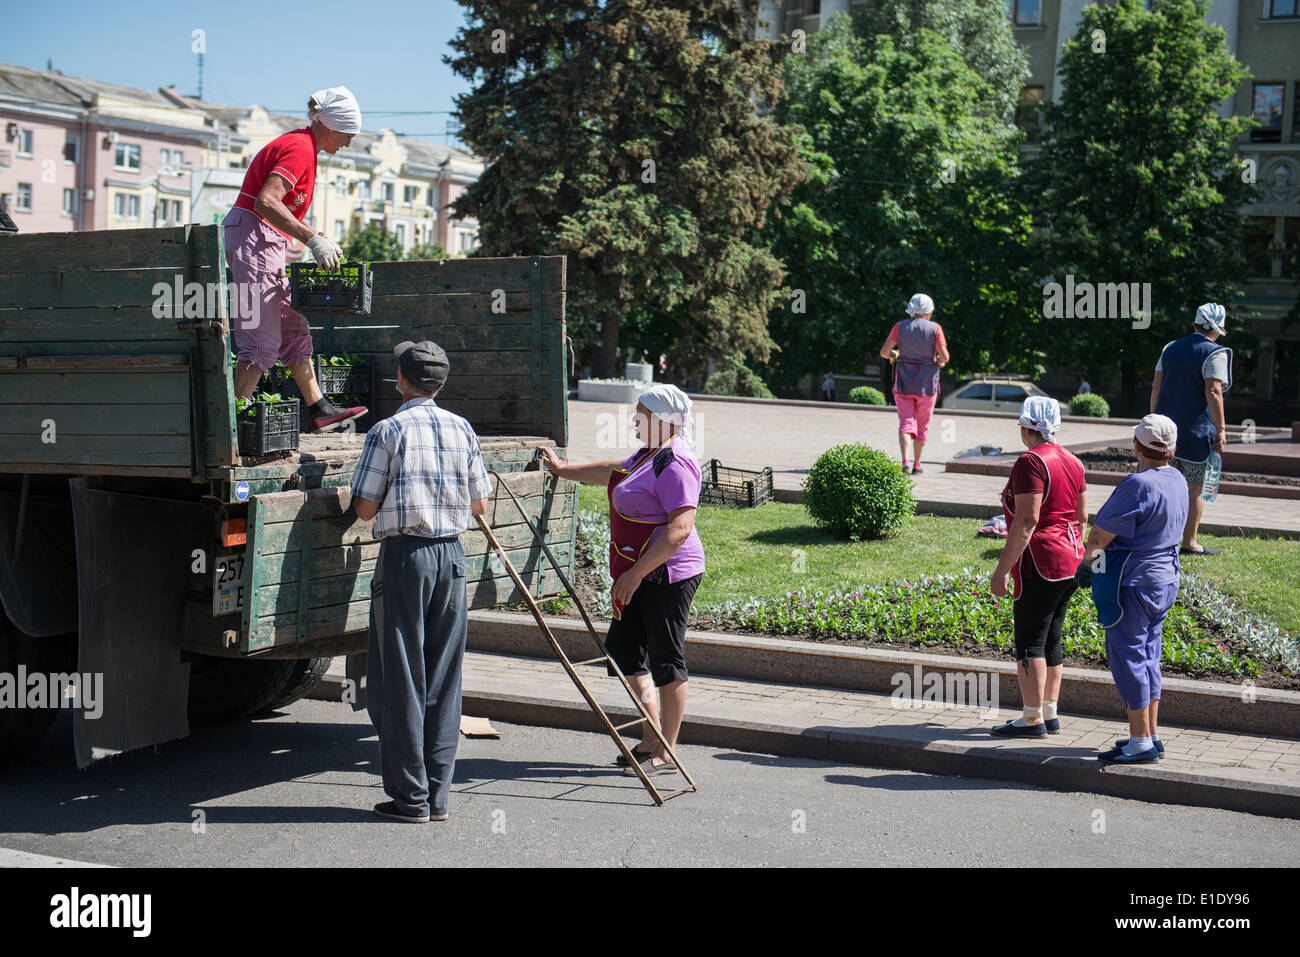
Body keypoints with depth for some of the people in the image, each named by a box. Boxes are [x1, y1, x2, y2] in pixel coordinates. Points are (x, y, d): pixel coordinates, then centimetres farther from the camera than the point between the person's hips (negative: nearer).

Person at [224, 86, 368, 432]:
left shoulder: (301, 145, 19)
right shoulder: (300, 148, -13)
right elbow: (266, 202, -26)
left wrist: (320, 239, 13)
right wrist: (313, 239, -27)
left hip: (265, 243, 11)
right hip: (253, 237, -11)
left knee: (294, 329, 12)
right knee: (264, 339, -11)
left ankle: (319, 410, 16)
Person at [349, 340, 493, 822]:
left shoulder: (388, 430, -7)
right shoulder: (462, 429, 6)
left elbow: (365, 508, -8)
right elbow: (479, 503, 10)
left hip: (404, 554, -4)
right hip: (452, 555, 4)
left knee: (400, 679, 3)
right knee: (443, 678, 9)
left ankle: (410, 796, 5)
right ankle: (438, 795, 12)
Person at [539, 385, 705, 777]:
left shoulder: (675, 464, -19)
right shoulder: (649, 453, 13)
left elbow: (680, 528, -26)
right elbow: (614, 472, 33)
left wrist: (636, 572, -26)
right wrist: (564, 470, 42)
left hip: (668, 574, -11)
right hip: (642, 574, 11)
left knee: (666, 659, -3)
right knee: (623, 647, 12)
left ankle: (666, 753, 6)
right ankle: (651, 739, 20)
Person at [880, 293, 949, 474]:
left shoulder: (900, 326, 0)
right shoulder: (935, 328, -4)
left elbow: (884, 352, 0)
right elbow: (944, 356, -11)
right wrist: (939, 361, 12)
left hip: (904, 381, 1)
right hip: (926, 384, -1)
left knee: (906, 423, 0)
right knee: (923, 424, 15)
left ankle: (905, 462, -21)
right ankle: (916, 464, 20)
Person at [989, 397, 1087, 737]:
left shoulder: (1030, 462, -16)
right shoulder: (1071, 461, 11)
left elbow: (1026, 521, -21)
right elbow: (1081, 516, 16)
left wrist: (1002, 568, -19)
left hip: (1040, 565, -9)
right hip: (1070, 562, 9)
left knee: (1029, 643, -3)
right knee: (1050, 639, 14)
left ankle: (1033, 719, 0)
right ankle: (1050, 714, 19)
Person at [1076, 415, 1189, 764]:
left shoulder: (1138, 484, -21)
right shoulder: (1178, 481, 6)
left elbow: (1101, 535, -17)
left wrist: (1086, 562, 3)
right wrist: (1100, 558, 15)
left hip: (1133, 582, -9)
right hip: (1164, 578, 9)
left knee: (1127, 658, -1)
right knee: (1147, 656, 16)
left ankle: (1141, 742, 3)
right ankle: (1150, 737, 23)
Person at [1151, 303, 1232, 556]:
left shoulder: (1170, 348, 11)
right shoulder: (1215, 353, -9)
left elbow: (1156, 387, 11)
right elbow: (1213, 392, -17)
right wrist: (1221, 429, -14)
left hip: (1166, 427, 6)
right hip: (1197, 429, -6)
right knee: (1196, 488, 2)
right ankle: (1189, 542, 4)